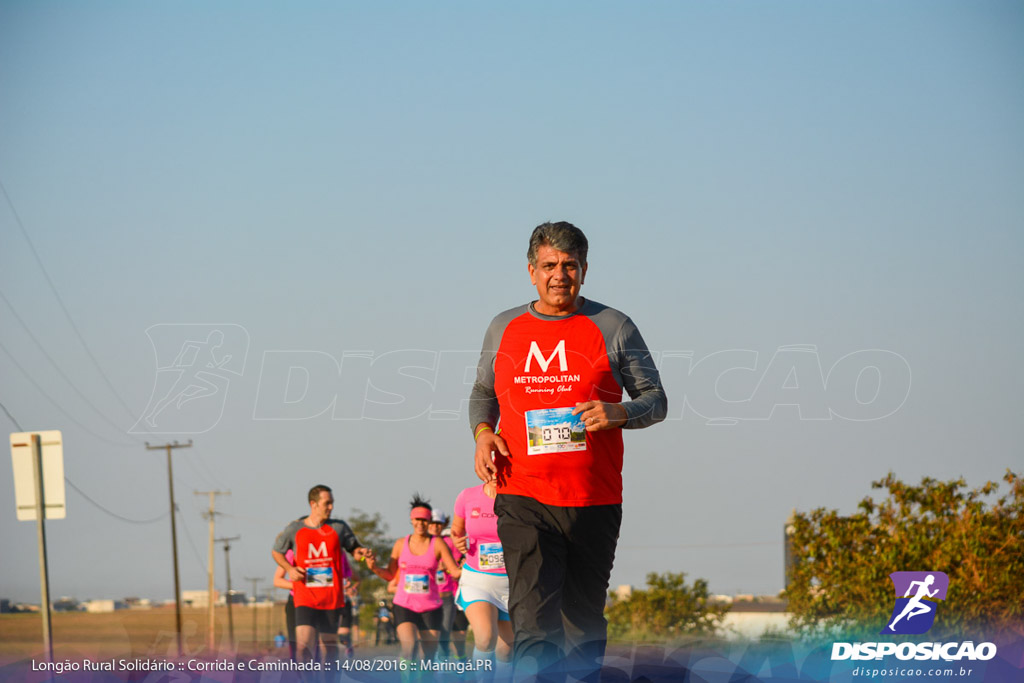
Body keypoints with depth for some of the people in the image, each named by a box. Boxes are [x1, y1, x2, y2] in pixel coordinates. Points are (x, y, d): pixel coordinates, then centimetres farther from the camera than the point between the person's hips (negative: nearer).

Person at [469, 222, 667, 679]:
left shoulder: (613, 328, 5)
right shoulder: (503, 329, 11)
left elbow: (655, 401, 8)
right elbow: (483, 393, 26)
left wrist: (618, 413, -13)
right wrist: (482, 433, 5)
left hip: (594, 502, 0)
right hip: (523, 502, 0)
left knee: (584, 621, 9)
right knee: (533, 624, -15)